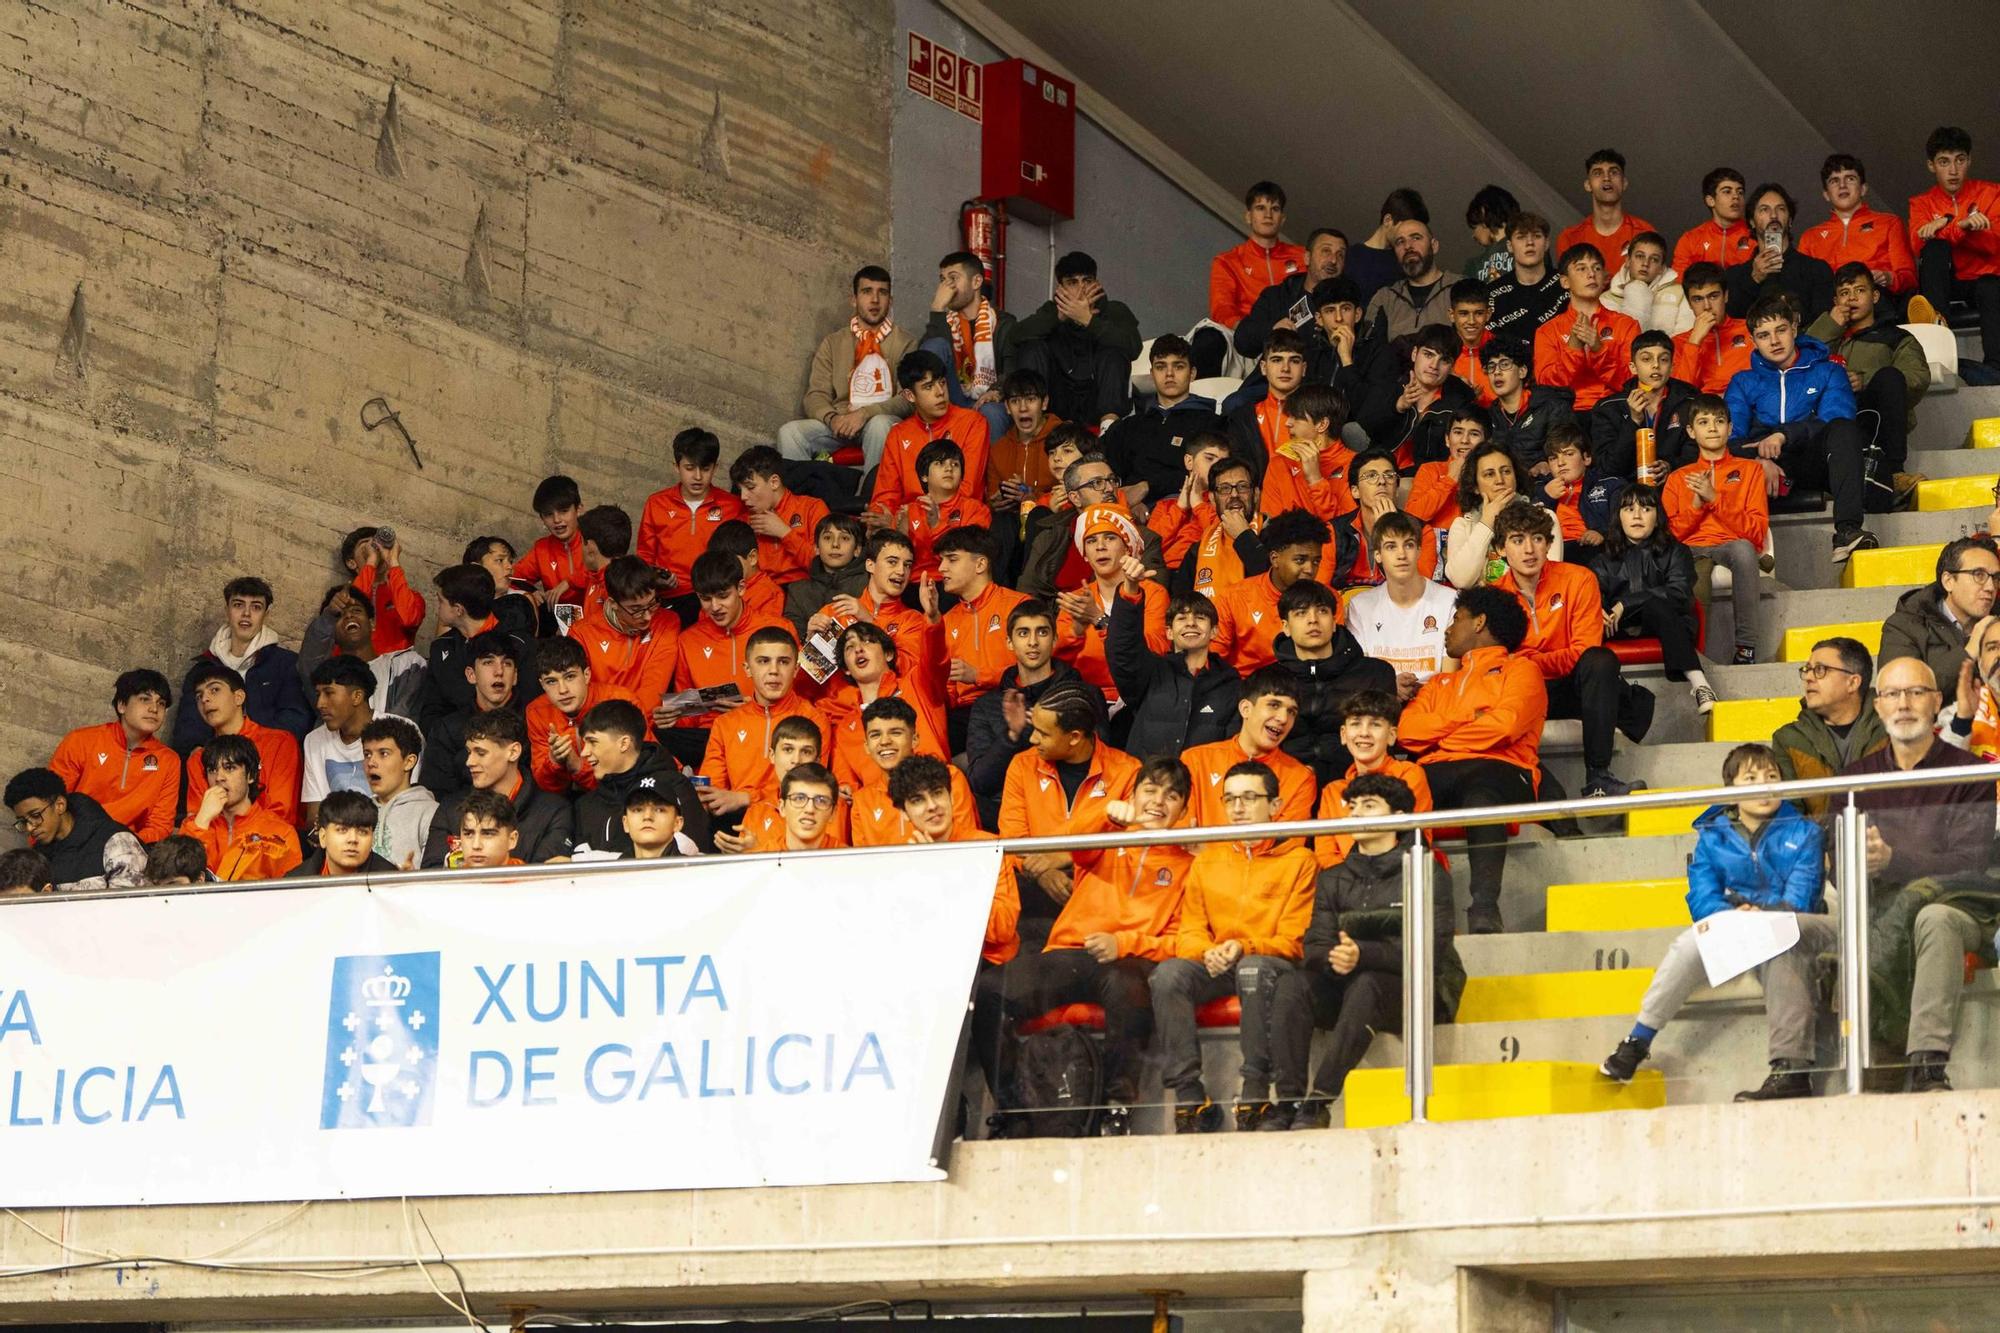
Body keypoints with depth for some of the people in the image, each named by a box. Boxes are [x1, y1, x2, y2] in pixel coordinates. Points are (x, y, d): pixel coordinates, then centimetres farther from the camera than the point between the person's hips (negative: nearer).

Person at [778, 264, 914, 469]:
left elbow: (908, 399, -2)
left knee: (880, 425, -39)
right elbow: (815, 396, 9)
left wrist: (865, 413, -17)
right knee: (790, 432, -25)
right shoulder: (832, 343, 18)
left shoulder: (904, 342, 10)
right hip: (838, 424, 3)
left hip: (882, 420, -3)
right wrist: (832, 418, -15)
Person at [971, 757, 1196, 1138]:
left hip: (1130, 962, -2)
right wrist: (1109, 813, -21)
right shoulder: (1105, 843, 23)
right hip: (1068, 954, 2)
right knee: (985, 991, -27)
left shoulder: (1185, 865, 19)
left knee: (1128, 989, -42)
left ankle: (1118, 1108, -29)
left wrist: (1124, 943, -11)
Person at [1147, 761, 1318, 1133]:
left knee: (1253, 970, -40)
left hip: (1269, 962, -4)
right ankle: (1189, 1098, -31)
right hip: (1214, 967, 4)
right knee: (1167, 974, -28)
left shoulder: (1298, 860, 4)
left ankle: (1255, 1096, -37)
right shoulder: (1207, 860, 17)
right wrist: (1208, 952, -12)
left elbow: (1294, 941, -4)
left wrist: (1244, 948, -21)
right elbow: (1189, 931, 12)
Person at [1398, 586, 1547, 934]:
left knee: (1481, 798, -42)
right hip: (1436, 774, 4)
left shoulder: (1520, 670, 19)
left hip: (1497, 767, -4)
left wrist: (1439, 734, 7)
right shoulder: (1441, 683, 36)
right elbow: (1406, 729, 16)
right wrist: (1468, 719, 4)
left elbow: (1504, 725, -3)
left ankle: (1484, 909, -54)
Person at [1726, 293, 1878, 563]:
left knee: (1844, 429, -34)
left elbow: (1836, 422, -3)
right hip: (1769, 468, 1)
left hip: (1816, 464, -1)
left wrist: (1784, 435, -19)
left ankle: (1848, 531, -49)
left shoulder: (1827, 371, 18)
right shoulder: (1744, 383, 22)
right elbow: (1730, 437, 4)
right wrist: (1759, 461, -19)